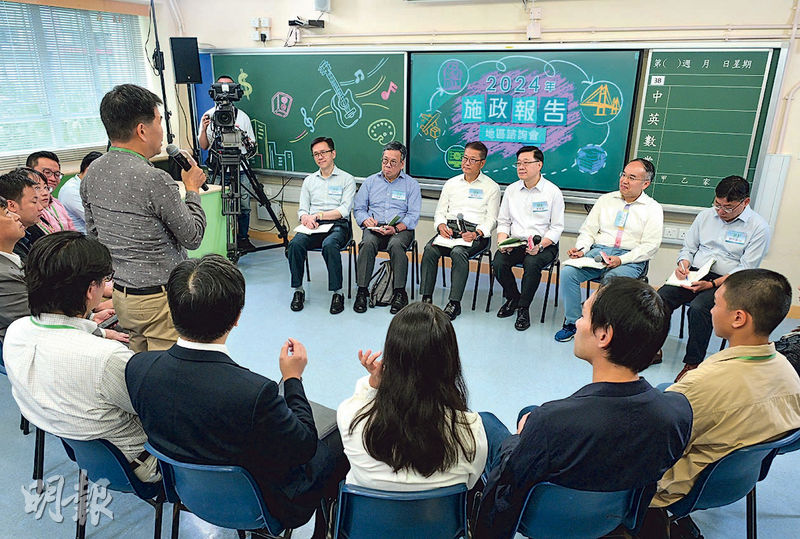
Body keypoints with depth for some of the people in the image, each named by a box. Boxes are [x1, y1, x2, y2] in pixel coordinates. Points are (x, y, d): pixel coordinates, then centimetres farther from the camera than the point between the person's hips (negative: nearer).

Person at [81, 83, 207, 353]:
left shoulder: (92, 174, 2)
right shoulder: (154, 179, -22)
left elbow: (93, 233, 13)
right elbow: (193, 238, -12)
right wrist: (192, 189, 0)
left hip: (119, 293, 8)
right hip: (160, 298, -8)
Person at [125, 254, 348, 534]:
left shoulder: (138, 367, -21)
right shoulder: (256, 393, -40)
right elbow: (304, 448, -22)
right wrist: (293, 378, -11)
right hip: (263, 502, -6)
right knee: (341, 437, 17)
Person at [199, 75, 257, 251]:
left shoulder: (242, 116, 10)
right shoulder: (208, 115, 8)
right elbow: (203, 146, 6)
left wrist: (241, 134, -8)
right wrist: (204, 129, -11)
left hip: (240, 169, 1)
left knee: (244, 206, 1)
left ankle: (243, 238, 16)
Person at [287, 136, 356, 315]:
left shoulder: (347, 179, 8)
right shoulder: (309, 180, 21)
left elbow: (344, 210, -5)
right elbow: (302, 209, 16)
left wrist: (317, 215, -12)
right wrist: (306, 218, -9)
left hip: (337, 225, -3)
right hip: (313, 226, 4)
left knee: (329, 245, -37)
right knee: (296, 244, -29)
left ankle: (337, 292, -25)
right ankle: (298, 290, -14)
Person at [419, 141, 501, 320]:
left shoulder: (491, 187, 9)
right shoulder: (451, 183, 20)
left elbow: (491, 219, 2)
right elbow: (440, 212, 17)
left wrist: (476, 233, -17)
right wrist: (441, 225, -6)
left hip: (476, 233, -3)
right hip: (449, 230, 4)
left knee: (458, 252, -35)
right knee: (430, 249, -27)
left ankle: (455, 303, -30)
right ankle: (426, 298, -24)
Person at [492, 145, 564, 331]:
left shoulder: (553, 192, -1)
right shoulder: (511, 190, 11)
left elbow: (557, 227, -3)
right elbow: (503, 222, 13)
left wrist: (540, 245, -19)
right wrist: (502, 241, -8)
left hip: (544, 244, -3)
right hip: (515, 243, 4)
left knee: (532, 264, -35)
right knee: (498, 263, -24)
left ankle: (523, 308, -13)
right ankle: (512, 298, 5)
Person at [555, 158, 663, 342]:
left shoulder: (653, 208, 7)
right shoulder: (606, 200, 18)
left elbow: (650, 246, -3)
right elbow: (588, 230, 14)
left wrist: (621, 260, -18)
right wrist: (581, 249, -7)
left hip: (631, 259, -3)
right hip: (597, 252, 3)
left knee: (612, 279, -37)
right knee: (568, 271, -23)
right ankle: (572, 322, -10)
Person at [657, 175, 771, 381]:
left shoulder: (758, 227, -3)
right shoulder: (705, 215, 12)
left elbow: (745, 269, -9)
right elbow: (688, 248, 18)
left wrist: (712, 284, -20)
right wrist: (683, 264, -6)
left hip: (726, 282, -4)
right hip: (695, 275, 4)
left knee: (698, 308, -34)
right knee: (660, 298, -24)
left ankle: (693, 364, -18)